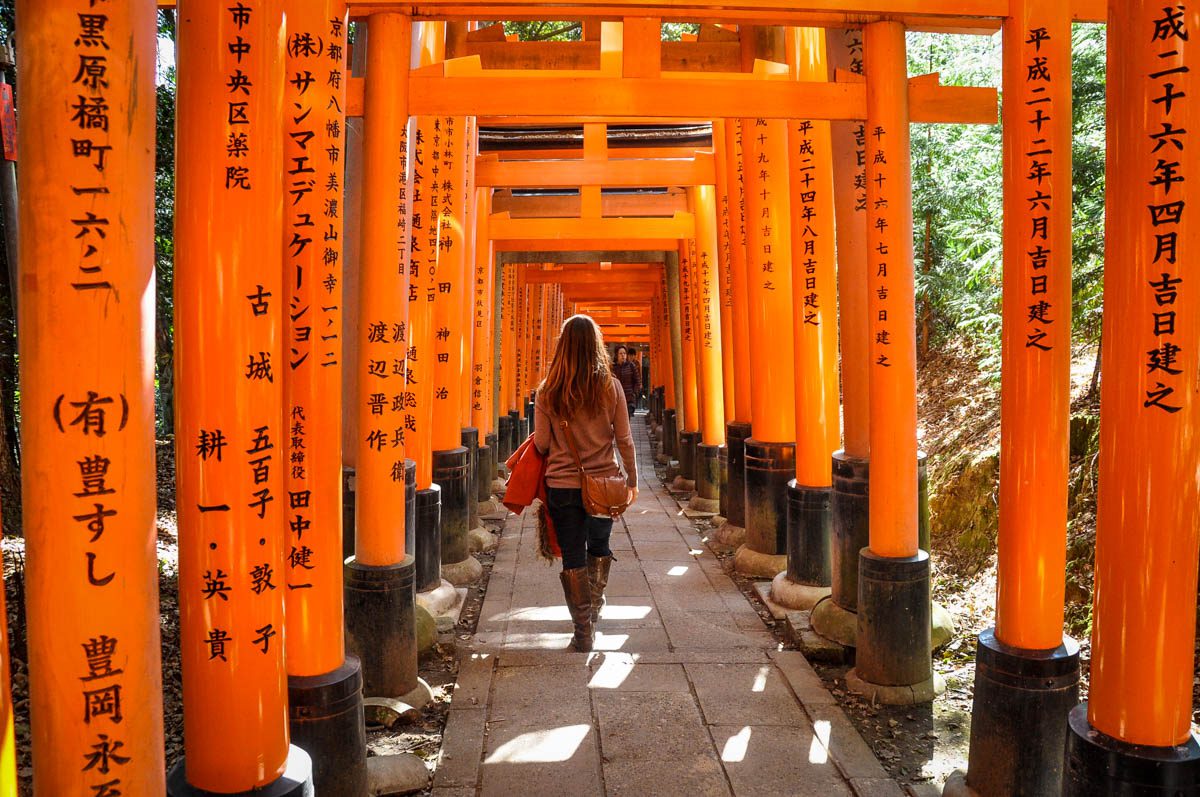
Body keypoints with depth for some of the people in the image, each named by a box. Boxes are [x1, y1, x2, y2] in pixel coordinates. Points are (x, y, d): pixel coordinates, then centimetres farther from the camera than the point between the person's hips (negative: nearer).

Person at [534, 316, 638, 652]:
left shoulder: (548, 391, -8)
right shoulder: (610, 386, -7)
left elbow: (541, 444, -4)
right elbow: (624, 439, -3)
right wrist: (632, 479, 9)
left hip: (562, 485, -1)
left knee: (573, 558, 8)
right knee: (599, 547, 25)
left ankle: (584, 633, 13)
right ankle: (595, 609, 35)